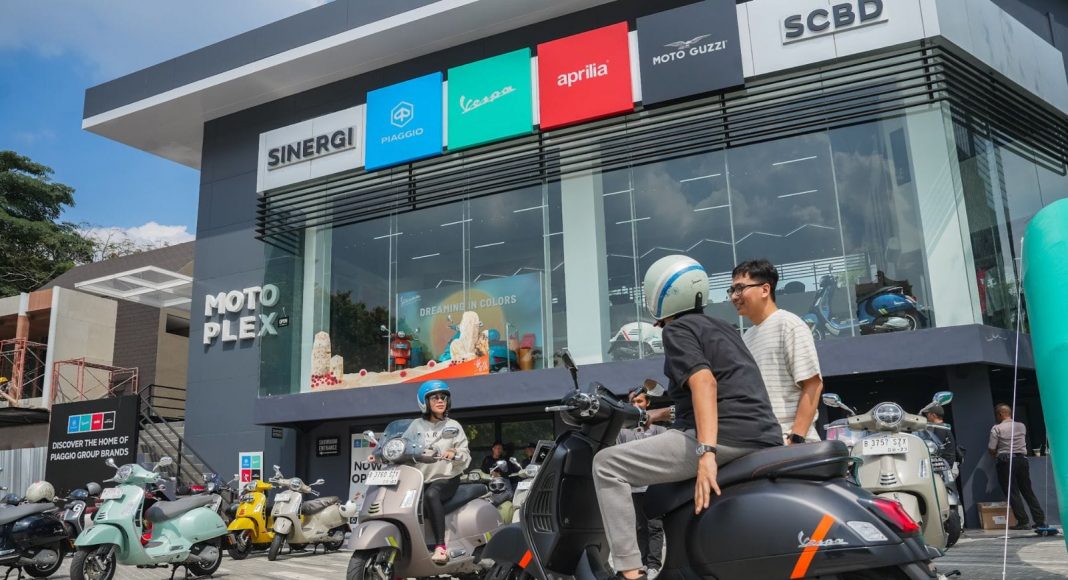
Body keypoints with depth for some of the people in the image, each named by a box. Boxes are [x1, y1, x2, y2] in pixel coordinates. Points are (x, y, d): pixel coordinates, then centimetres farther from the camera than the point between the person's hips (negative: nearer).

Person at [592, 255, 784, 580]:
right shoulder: (722, 329, 26)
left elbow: (704, 383, -18)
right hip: (765, 441, 9)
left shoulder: (677, 329, 0)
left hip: (725, 437, -9)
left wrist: (706, 453, -29)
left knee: (607, 464, -5)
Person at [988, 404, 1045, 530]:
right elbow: (1023, 442, 18)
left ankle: (1023, 522, -3)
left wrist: (995, 455, 13)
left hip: (1006, 462, -5)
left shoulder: (996, 428, -7)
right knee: (1028, 491, 11)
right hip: (1022, 459, 5)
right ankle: (1040, 520, 11)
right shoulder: (1021, 426, 8)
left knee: (1013, 493, 0)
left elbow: (991, 449, -9)